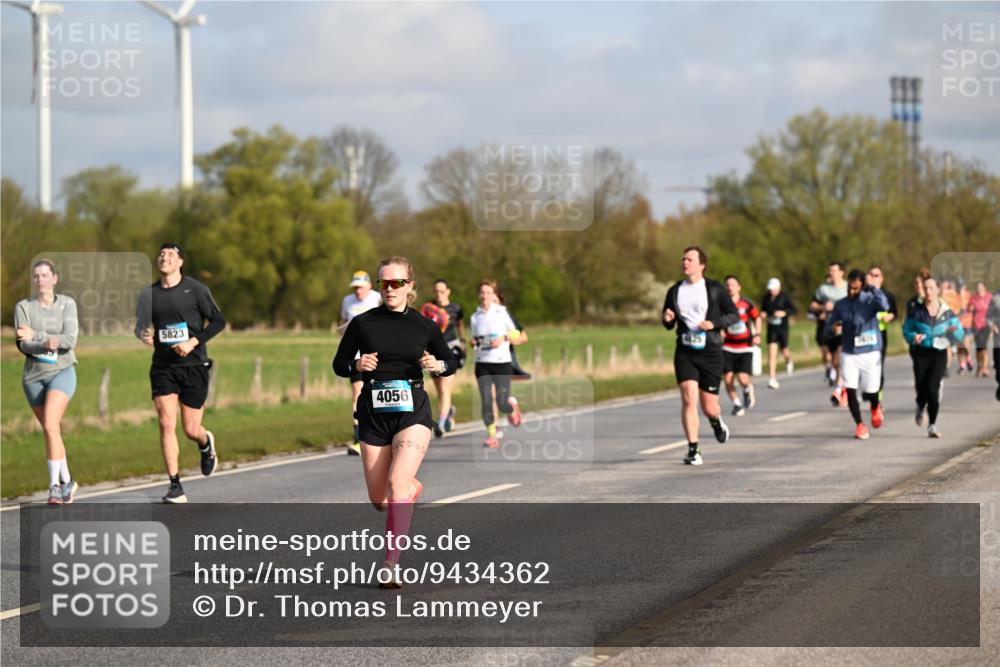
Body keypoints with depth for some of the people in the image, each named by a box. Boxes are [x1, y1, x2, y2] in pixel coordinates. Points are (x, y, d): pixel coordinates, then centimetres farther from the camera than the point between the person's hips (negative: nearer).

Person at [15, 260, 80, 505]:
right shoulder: (23, 307, 1)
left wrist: (36, 335, -21)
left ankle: (55, 486, -19)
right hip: (33, 375, 3)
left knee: (50, 425, -20)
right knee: (52, 431, 8)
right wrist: (46, 344, -30)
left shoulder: (67, 304, -1)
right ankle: (67, 482, 23)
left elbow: (70, 340, -12)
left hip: (62, 371, -3)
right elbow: (23, 344, -10)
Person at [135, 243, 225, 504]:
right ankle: (175, 486, -5)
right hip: (163, 367, 2)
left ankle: (206, 443, 41)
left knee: (191, 430, 2)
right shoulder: (149, 294, 5)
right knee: (166, 424, -11)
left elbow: (218, 321, -2)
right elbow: (141, 324, 17)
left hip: (193, 365, -2)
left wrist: (194, 342, -14)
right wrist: (143, 334, -8)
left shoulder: (195, 289, -3)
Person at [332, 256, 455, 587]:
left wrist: (438, 365, -10)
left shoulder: (424, 325, 1)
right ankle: (415, 487, 43)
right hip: (373, 413, 2)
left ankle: (391, 564, -19)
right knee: (379, 500, 6)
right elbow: (339, 364, 8)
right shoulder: (362, 323, 0)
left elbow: (450, 362, 13)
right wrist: (357, 365, -14)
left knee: (398, 483, -22)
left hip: (413, 413, -2)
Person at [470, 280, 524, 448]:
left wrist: (503, 337, -14)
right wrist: (473, 342, -6)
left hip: (502, 362, -2)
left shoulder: (502, 312, 0)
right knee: (486, 401, -10)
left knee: (502, 404, -4)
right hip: (482, 363, 2)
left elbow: (516, 333, 5)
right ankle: (491, 436, -4)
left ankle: (512, 407, 32)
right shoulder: (475, 317, 7)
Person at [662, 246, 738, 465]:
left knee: (708, 406, 2)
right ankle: (693, 450, -11)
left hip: (710, 351, -2)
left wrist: (713, 323, -15)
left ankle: (716, 421, 40)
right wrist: (667, 319, -6)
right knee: (689, 399, -15)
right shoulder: (675, 291, 9)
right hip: (685, 352, 2)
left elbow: (734, 315, 1)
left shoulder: (715, 289, -1)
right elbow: (668, 324, 18)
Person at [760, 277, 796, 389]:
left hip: (782, 327, -2)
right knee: (771, 352, -9)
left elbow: (793, 309, -4)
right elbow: (763, 309, 17)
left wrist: (784, 313, -21)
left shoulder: (784, 297, -7)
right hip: (771, 328, 2)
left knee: (784, 351, 9)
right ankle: (773, 379, -10)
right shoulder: (766, 298, 3)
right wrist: (763, 314, -6)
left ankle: (789, 361, 49)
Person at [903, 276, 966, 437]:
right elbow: (906, 330, 8)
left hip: (940, 353, 0)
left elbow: (960, 334, 8)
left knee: (933, 388, -15)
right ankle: (920, 408, 33)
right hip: (922, 353, 0)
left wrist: (953, 331, -16)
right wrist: (913, 337, -14)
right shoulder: (916, 311, 1)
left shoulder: (946, 312, 3)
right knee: (922, 389, -6)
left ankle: (932, 425, -5)